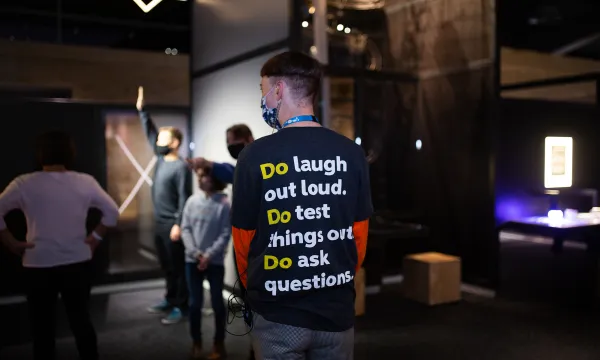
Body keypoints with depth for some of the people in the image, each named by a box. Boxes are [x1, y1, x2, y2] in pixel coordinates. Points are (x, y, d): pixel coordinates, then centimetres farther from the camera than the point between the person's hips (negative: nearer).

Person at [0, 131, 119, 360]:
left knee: (43, 327, 12)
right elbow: (112, 212, 2)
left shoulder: (24, 184, -8)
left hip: (39, 266, -2)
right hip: (77, 264, 2)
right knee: (81, 321, 15)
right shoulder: (86, 182, -2)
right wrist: (95, 238, 8)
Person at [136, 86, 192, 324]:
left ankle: (180, 307, 6)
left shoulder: (181, 166, -15)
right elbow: (150, 134, 17)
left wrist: (178, 224, -21)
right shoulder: (161, 158, 8)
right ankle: (170, 300, 28)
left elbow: (184, 198, -18)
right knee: (166, 266, 17)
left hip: (172, 224, -8)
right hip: (159, 222, 9)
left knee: (178, 267, -1)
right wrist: (142, 110, 14)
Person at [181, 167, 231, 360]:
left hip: (214, 262, -3)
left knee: (217, 302, 9)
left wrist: (209, 255, -17)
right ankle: (196, 342, 27)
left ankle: (219, 343, 24)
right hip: (193, 260, 3)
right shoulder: (192, 201, 0)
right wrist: (195, 252, -10)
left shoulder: (223, 204, -10)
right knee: (195, 303, 11)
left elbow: (225, 235, -11)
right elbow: (185, 229, 1)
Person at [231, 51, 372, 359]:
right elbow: (359, 234, 3)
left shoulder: (255, 155, -13)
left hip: (277, 314, -2)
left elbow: (243, 239, -3)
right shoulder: (352, 153, -5)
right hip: (337, 310, 3)